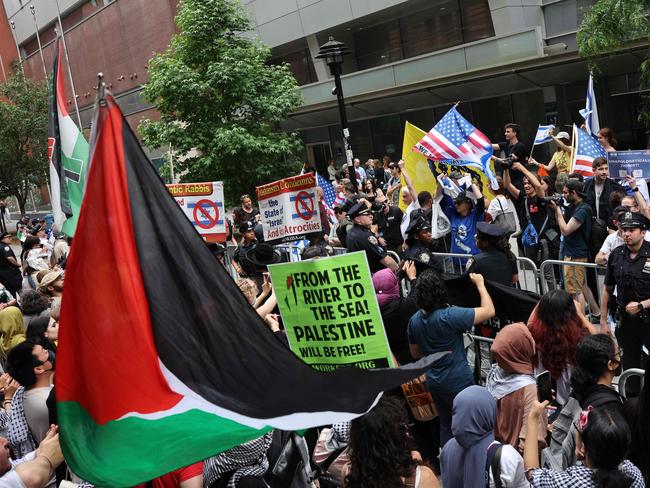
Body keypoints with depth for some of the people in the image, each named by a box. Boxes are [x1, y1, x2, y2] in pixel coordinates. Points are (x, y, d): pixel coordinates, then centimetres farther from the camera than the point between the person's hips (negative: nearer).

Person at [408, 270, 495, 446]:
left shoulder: (414, 320, -3)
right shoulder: (449, 316, -24)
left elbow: (415, 354, 10)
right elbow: (489, 311, -20)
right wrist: (480, 283, -8)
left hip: (434, 382, 6)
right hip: (458, 382, -6)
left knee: (446, 425, 19)